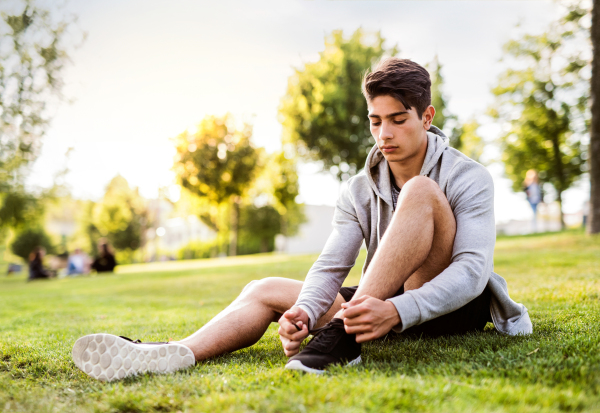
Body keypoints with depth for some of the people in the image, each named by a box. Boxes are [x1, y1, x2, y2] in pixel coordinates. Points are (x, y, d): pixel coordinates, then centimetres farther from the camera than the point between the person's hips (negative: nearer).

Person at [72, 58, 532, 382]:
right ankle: (175, 356, -35)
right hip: (385, 304, 5)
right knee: (266, 290, -10)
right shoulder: (359, 191, 3)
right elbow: (330, 267, -9)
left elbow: (473, 270, -24)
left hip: (453, 306, -5)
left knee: (421, 192, -30)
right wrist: (304, 314, -33)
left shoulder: (468, 178, -10)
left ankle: (343, 337, -39)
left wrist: (396, 311, -42)